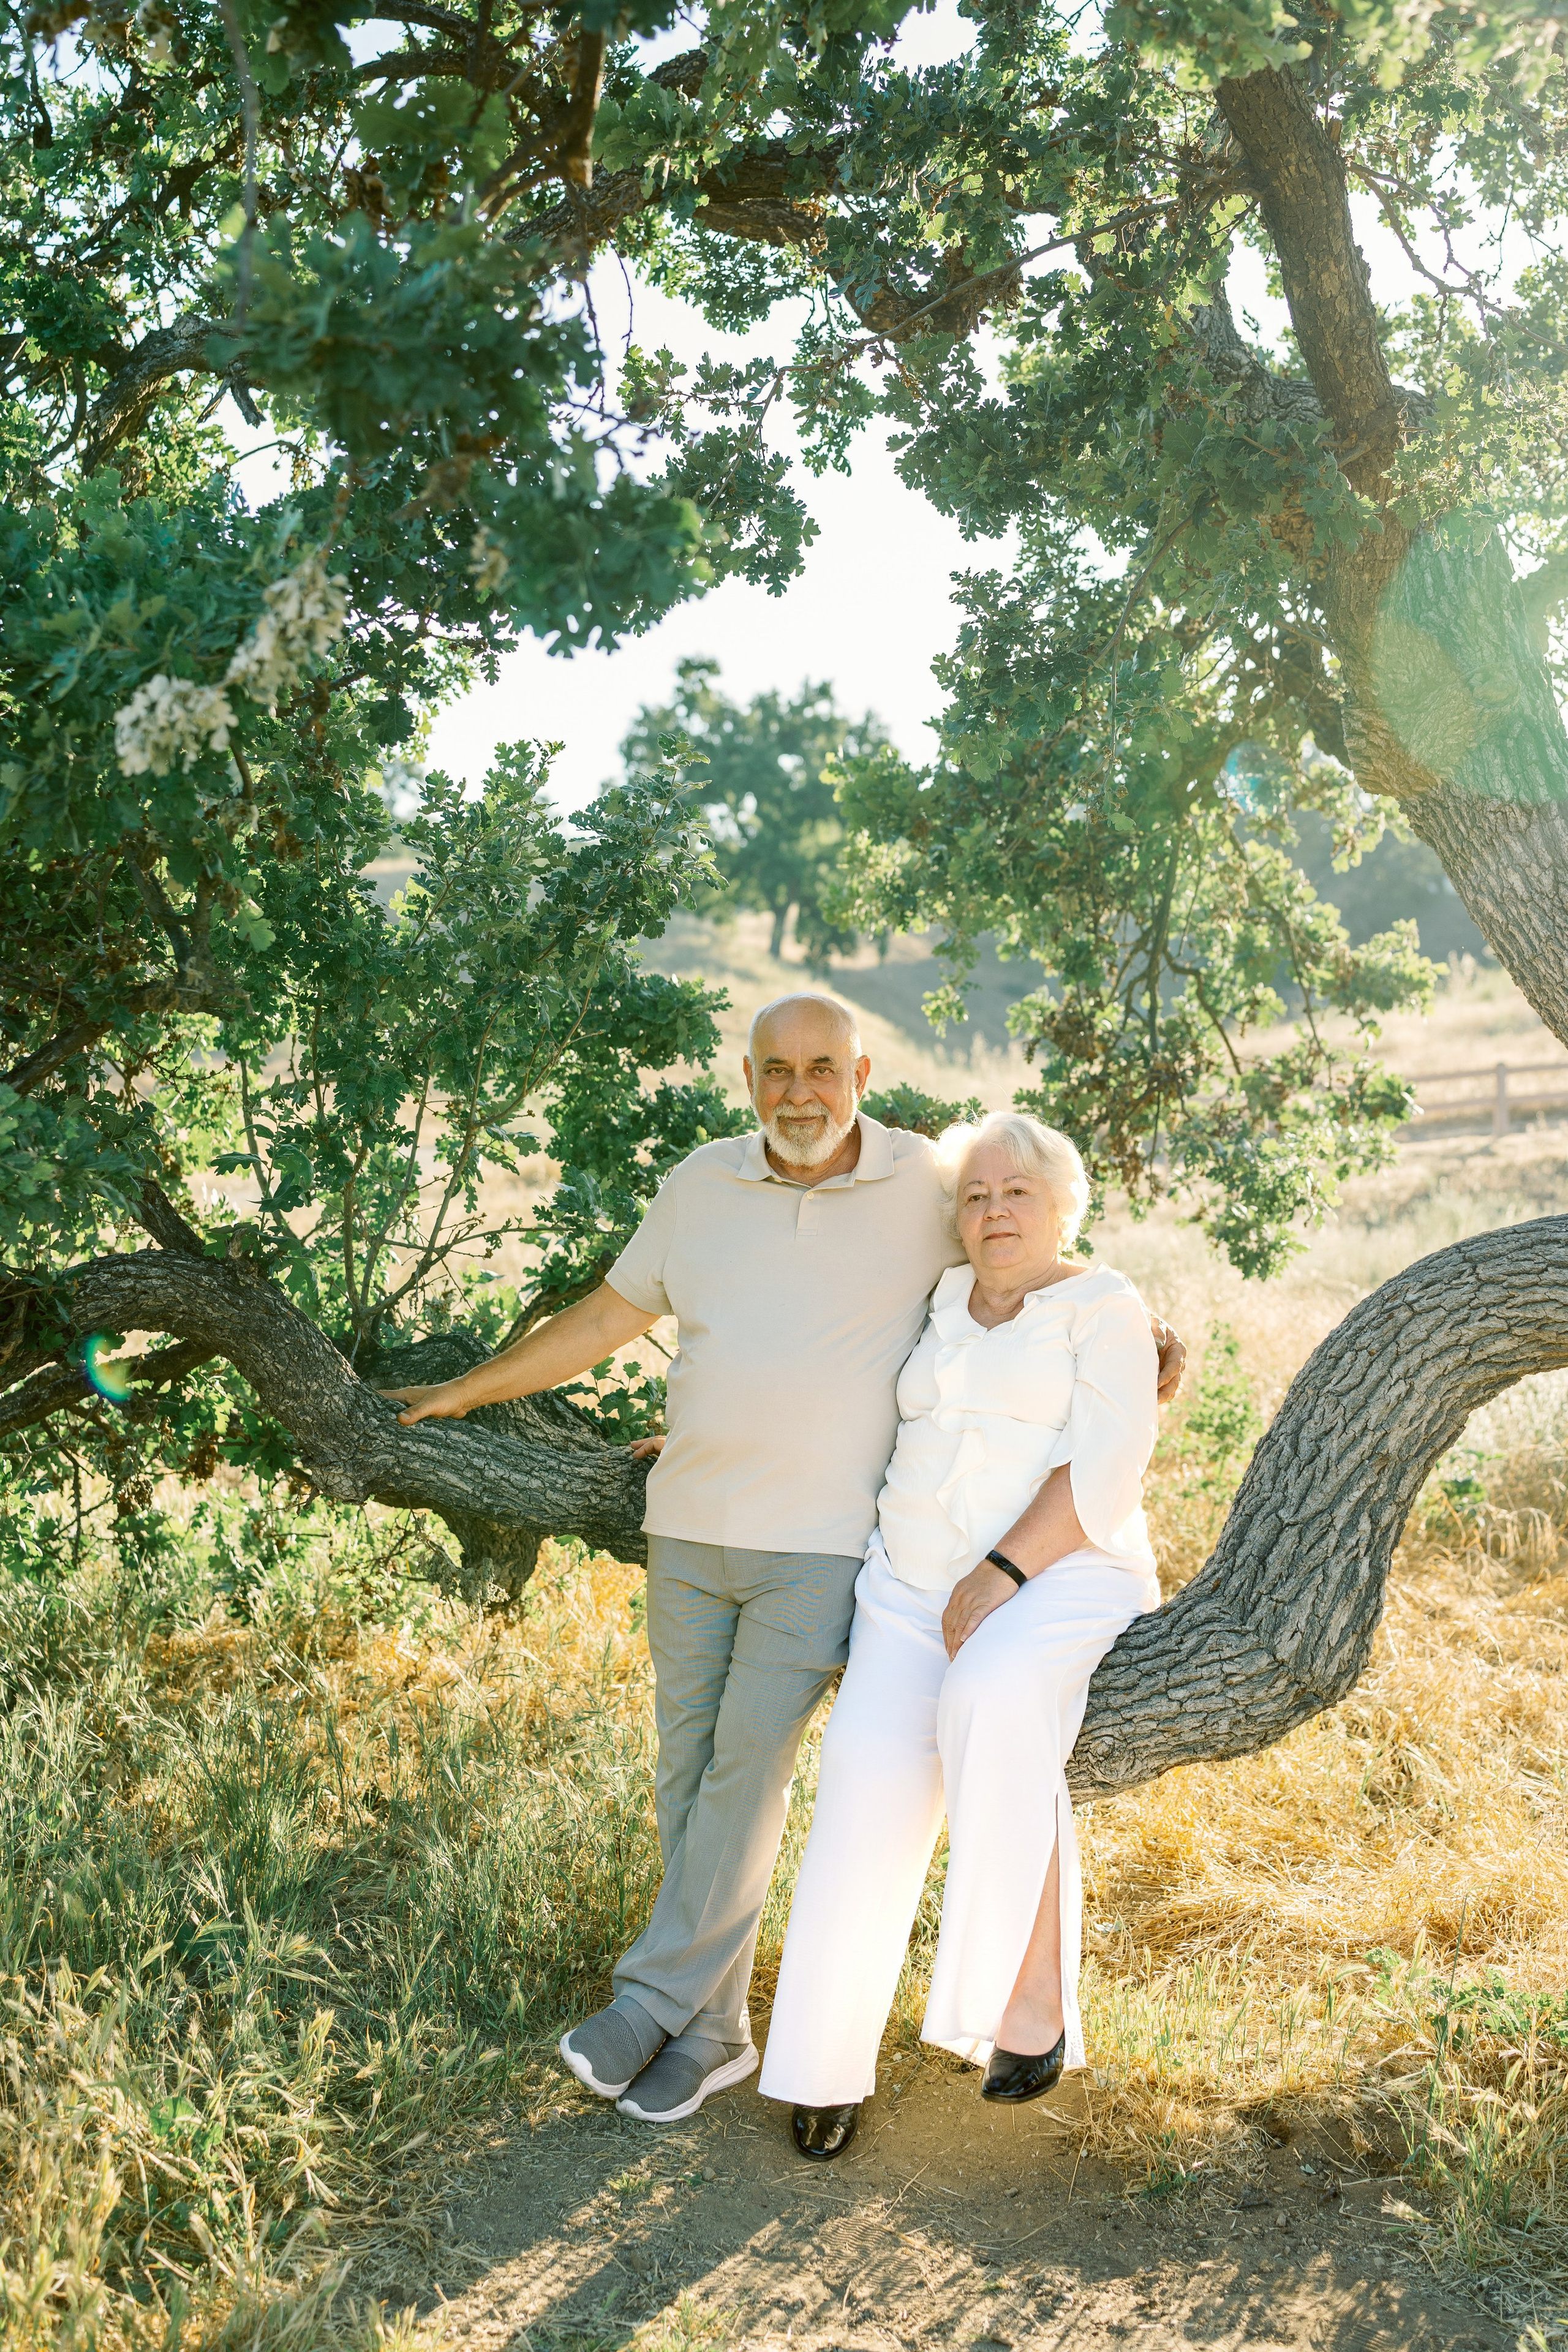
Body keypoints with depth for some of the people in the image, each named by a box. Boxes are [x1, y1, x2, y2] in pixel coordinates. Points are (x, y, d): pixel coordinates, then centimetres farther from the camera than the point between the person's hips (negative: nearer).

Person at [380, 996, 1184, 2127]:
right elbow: (605, 1320, 12)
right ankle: (713, 2032, 19)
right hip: (690, 1530, 4)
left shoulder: (928, 1187, -4)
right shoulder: (700, 1186, 3)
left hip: (820, 1543, -4)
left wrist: (1147, 1333, -3)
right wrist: (461, 1392, 15)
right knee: (690, 1770, 7)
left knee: (749, 1767, -9)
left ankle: (652, 2003, 4)